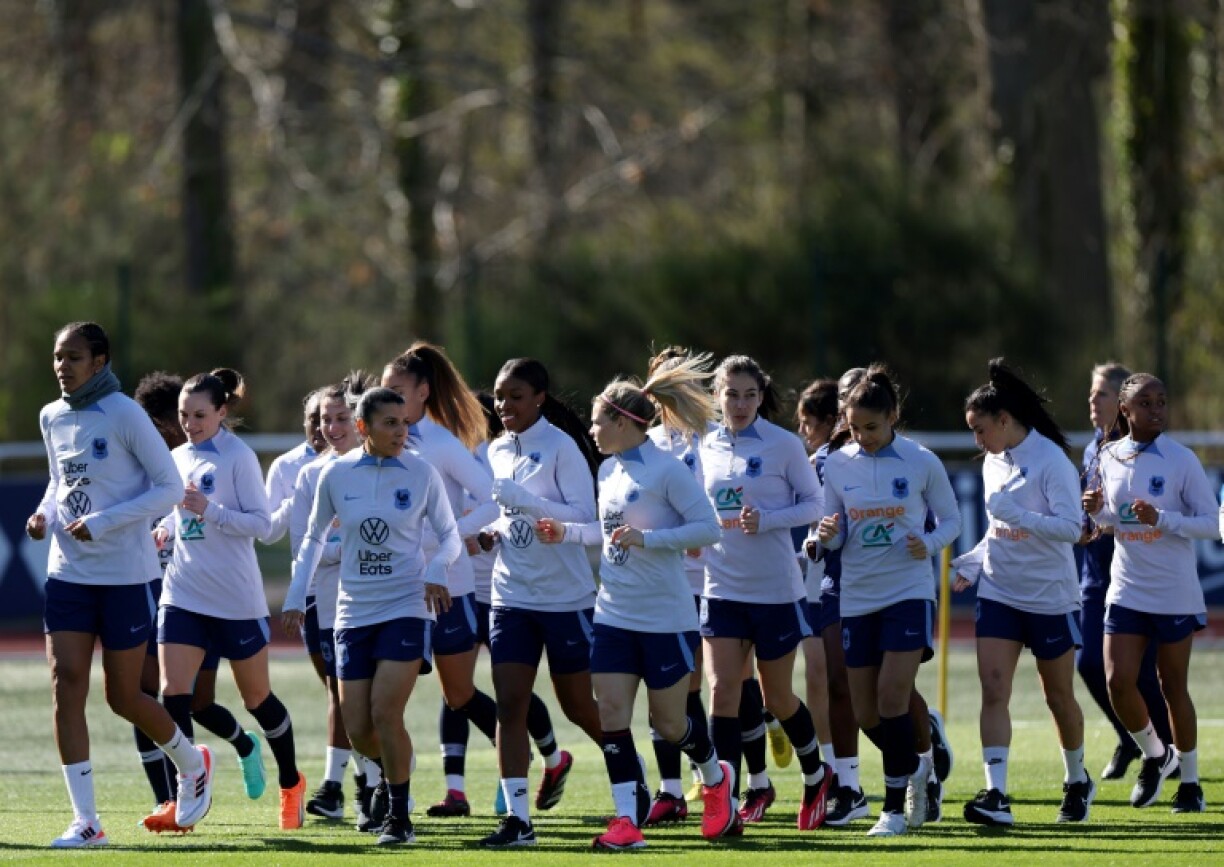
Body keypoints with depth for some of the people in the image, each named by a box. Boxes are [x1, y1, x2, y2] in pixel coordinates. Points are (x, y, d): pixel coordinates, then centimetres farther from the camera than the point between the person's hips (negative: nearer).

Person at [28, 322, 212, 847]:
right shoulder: (52, 418, 7)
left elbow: (170, 487, -11)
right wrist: (45, 514, -1)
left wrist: (102, 523, -19)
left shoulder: (124, 415, -12)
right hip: (68, 570, 5)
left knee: (122, 698, 3)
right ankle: (85, 822, -6)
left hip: (124, 574, -5)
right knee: (66, 683, -9)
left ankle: (192, 764, 34)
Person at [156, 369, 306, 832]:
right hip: (183, 595, 5)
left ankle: (291, 784, 31)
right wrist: (164, 529, 2)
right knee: (173, 693, -11)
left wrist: (209, 511, -25)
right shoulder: (179, 459, 9)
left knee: (257, 696, 9)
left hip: (236, 600, -5)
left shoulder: (239, 457, -9)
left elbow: (259, 522, -12)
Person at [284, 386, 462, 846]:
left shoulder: (421, 474, -4)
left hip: (406, 607, -3)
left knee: (385, 713, -15)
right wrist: (295, 597, 10)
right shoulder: (336, 475, 0)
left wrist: (436, 570, -16)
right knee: (357, 730, 1)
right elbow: (314, 537, 13)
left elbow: (450, 535, 4)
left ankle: (399, 816, -1)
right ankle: (395, 771, 36)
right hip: (354, 613, 3)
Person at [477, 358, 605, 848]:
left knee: (578, 706, 7)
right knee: (509, 705, -5)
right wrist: (492, 532, 1)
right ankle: (517, 818, -5)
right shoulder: (497, 451, 10)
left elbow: (583, 515, -17)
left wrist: (522, 500, -25)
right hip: (511, 596, 6)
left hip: (566, 597, -6)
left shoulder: (560, 447, -10)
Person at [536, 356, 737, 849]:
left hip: (665, 618, -7)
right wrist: (566, 533, 10)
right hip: (614, 615, 7)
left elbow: (708, 528, -17)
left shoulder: (666, 470, -15)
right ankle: (628, 818, -3)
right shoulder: (609, 471, 9)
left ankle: (714, 777, 33)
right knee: (611, 714, -4)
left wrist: (646, 538, -24)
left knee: (668, 723, 4)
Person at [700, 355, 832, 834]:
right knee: (722, 691, -9)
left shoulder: (784, 445, -7)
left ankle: (816, 775, 34)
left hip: (776, 590, -3)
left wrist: (767, 519, -18)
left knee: (777, 699, 8)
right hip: (721, 588, 3)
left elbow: (813, 503, -4)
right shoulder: (706, 448, 5)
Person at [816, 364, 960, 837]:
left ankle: (895, 806, -3)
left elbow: (950, 519, 4)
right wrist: (827, 535, -14)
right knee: (866, 713, 4)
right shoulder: (837, 465, 2)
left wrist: (928, 543, -16)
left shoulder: (921, 463, -5)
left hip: (909, 591, -4)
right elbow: (835, 533, 9)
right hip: (856, 598, 4)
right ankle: (915, 766, 34)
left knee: (892, 697, -15)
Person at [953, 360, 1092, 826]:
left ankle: (1077, 781, 32)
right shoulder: (993, 464, 10)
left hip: (1050, 596, -6)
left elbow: (1070, 526, -20)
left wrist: (1017, 516, -31)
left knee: (1059, 696, 9)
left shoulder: (1051, 460, -13)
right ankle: (995, 796, -18)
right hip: (998, 592, 6)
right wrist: (972, 564, 7)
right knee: (993, 691, -11)